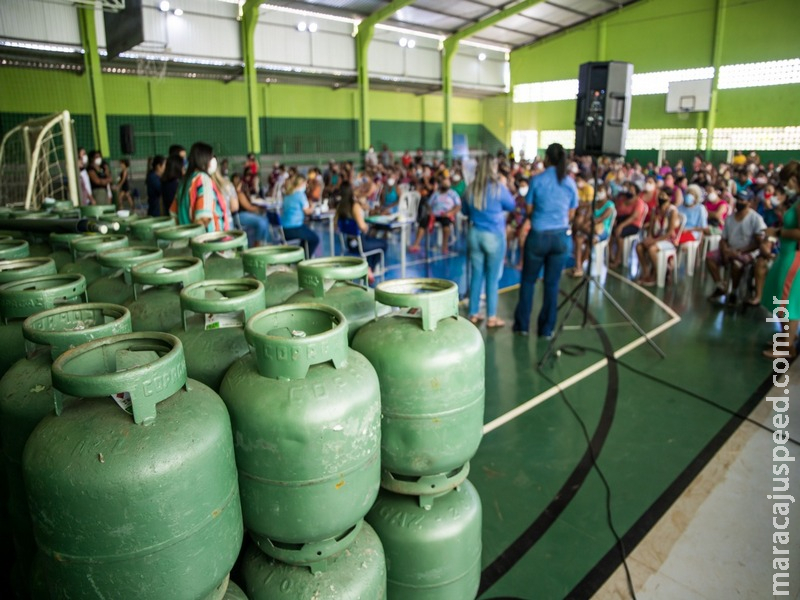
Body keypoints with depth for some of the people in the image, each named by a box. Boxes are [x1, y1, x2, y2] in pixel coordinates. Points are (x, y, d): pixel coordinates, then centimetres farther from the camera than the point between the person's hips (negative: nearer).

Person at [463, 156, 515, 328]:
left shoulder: (471, 188, 0)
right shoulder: (498, 187, -12)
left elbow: (465, 211, 14)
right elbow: (511, 205, 4)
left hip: (475, 234, 4)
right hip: (494, 236, -4)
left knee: (476, 275, 10)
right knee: (492, 278, 4)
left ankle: (473, 314, 17)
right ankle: (491, 317, 10)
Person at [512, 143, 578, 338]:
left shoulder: (537, 180, -6)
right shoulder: (570, 183, 2)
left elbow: (529, 209, 0)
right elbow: (571, 214, 8)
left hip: (538, 235, -2)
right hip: (560, 236, 2)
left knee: (528, 280, 12)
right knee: (552, 283, 9)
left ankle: (522, 324, 17)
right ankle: (546, 329, 15)